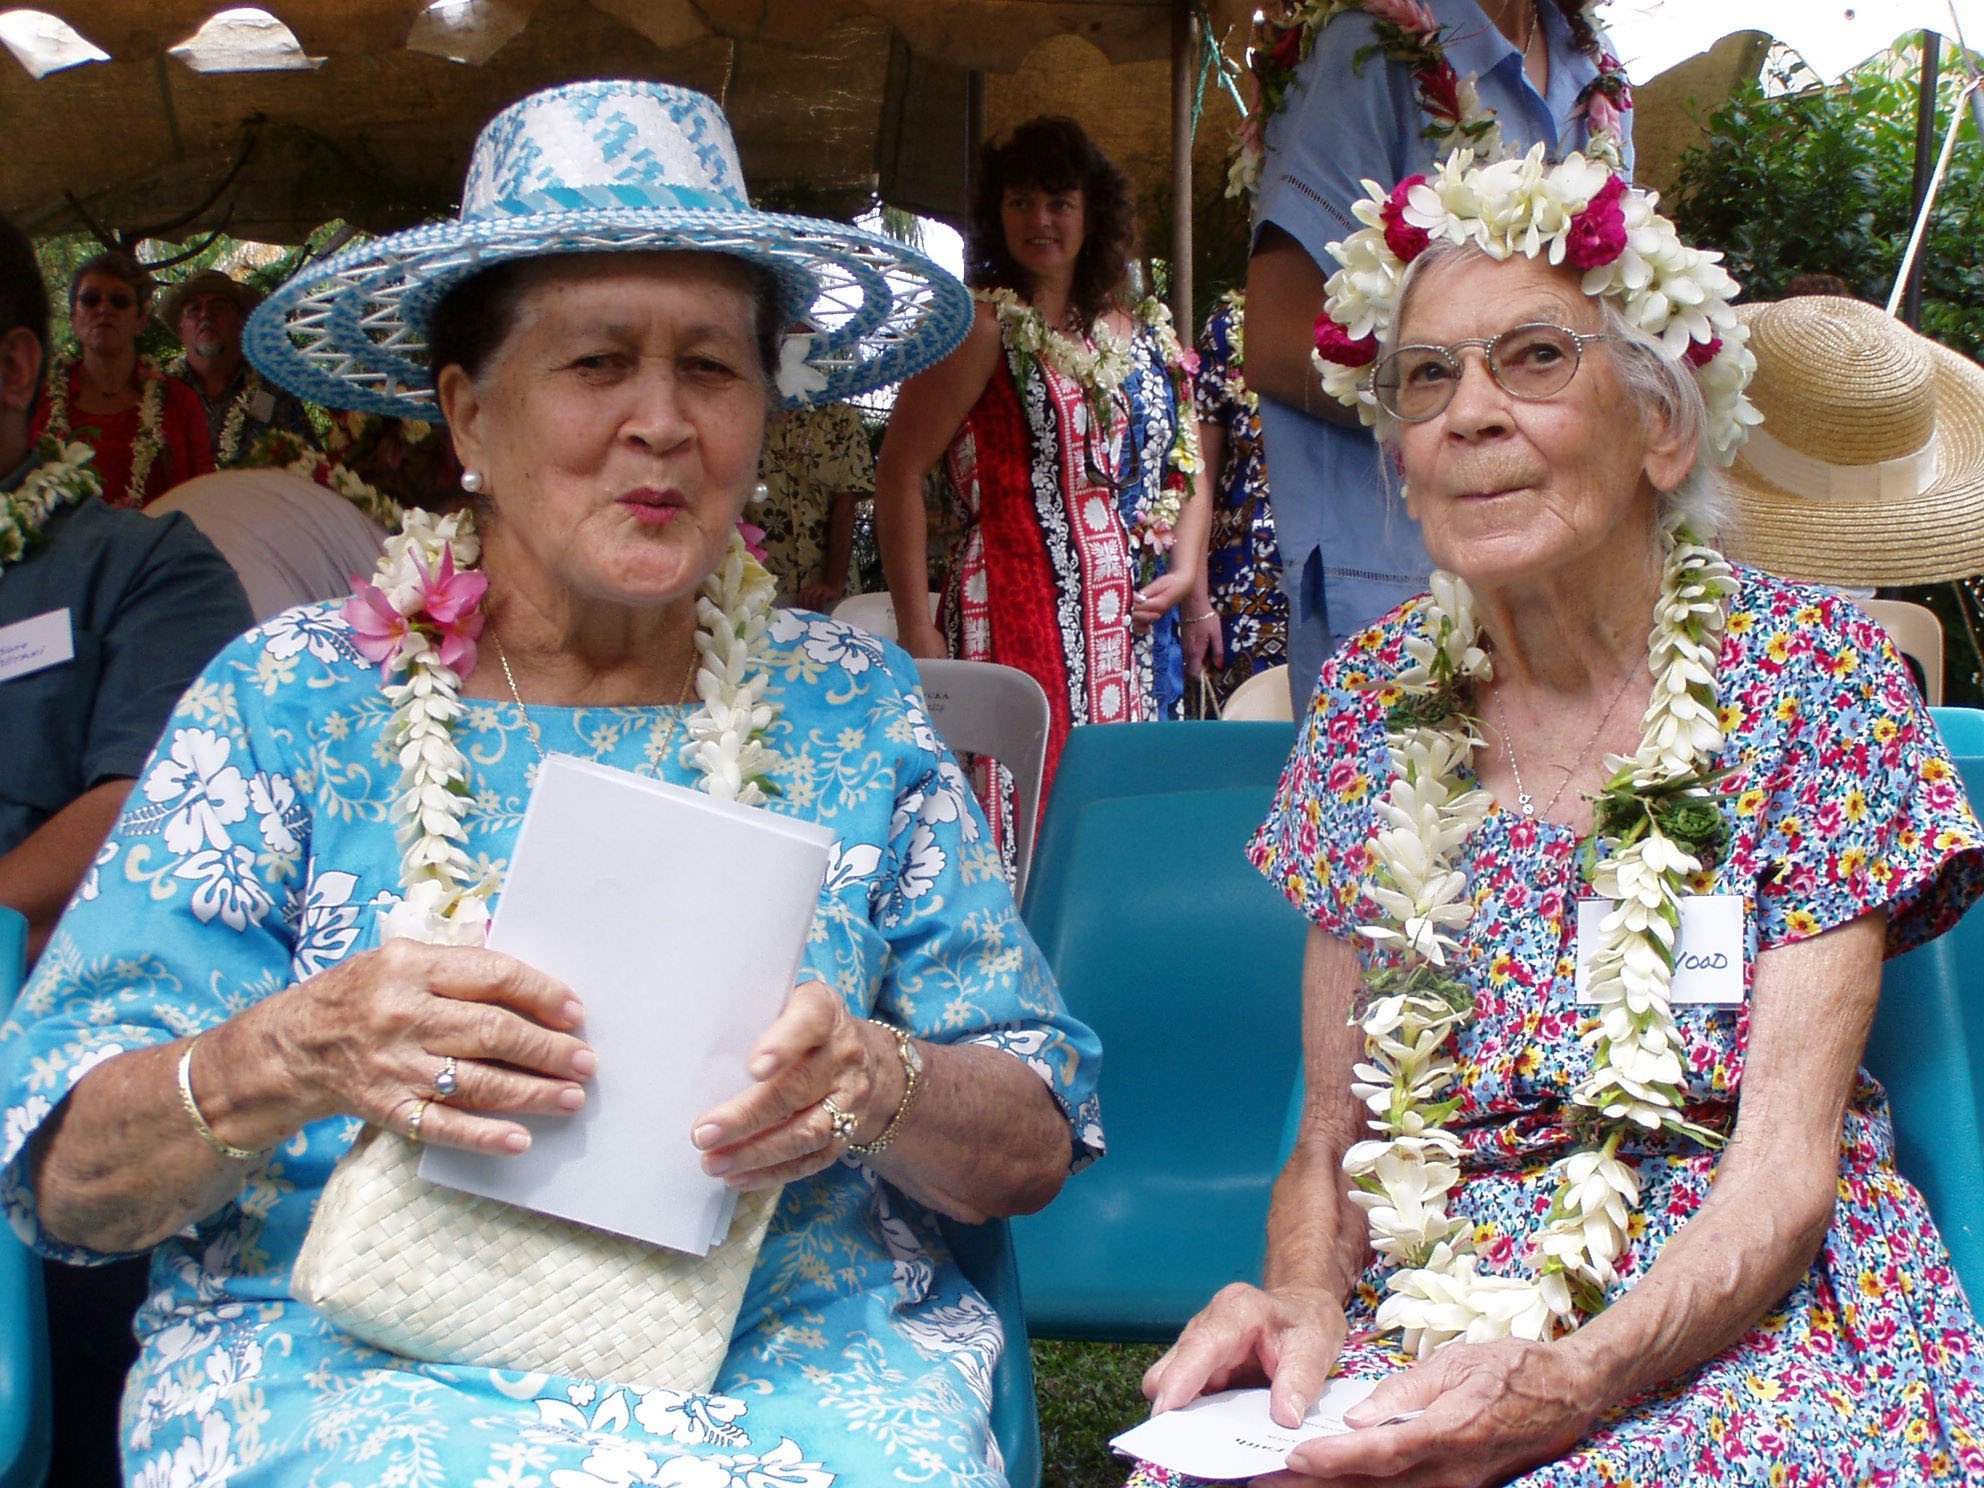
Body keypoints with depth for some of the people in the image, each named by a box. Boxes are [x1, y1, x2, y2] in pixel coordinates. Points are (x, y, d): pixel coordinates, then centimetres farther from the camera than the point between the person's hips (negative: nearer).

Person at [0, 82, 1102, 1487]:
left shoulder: (855, 708, 7)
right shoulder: (288, 699, 3)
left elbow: (1035, 1148, 7)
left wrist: (881, 1085, -16)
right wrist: (293, 1056, -22)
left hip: (806, 1357, 2)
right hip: (361, 1355, -2)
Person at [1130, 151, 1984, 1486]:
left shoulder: (1807, 672, -5)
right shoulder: (1375, 697, 4)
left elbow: (1784, 1167, -10)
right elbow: (1332, 1134, 7)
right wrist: (1300, 1299, -15)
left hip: (1741, 1311, -2)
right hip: (1416, 1305, 3)